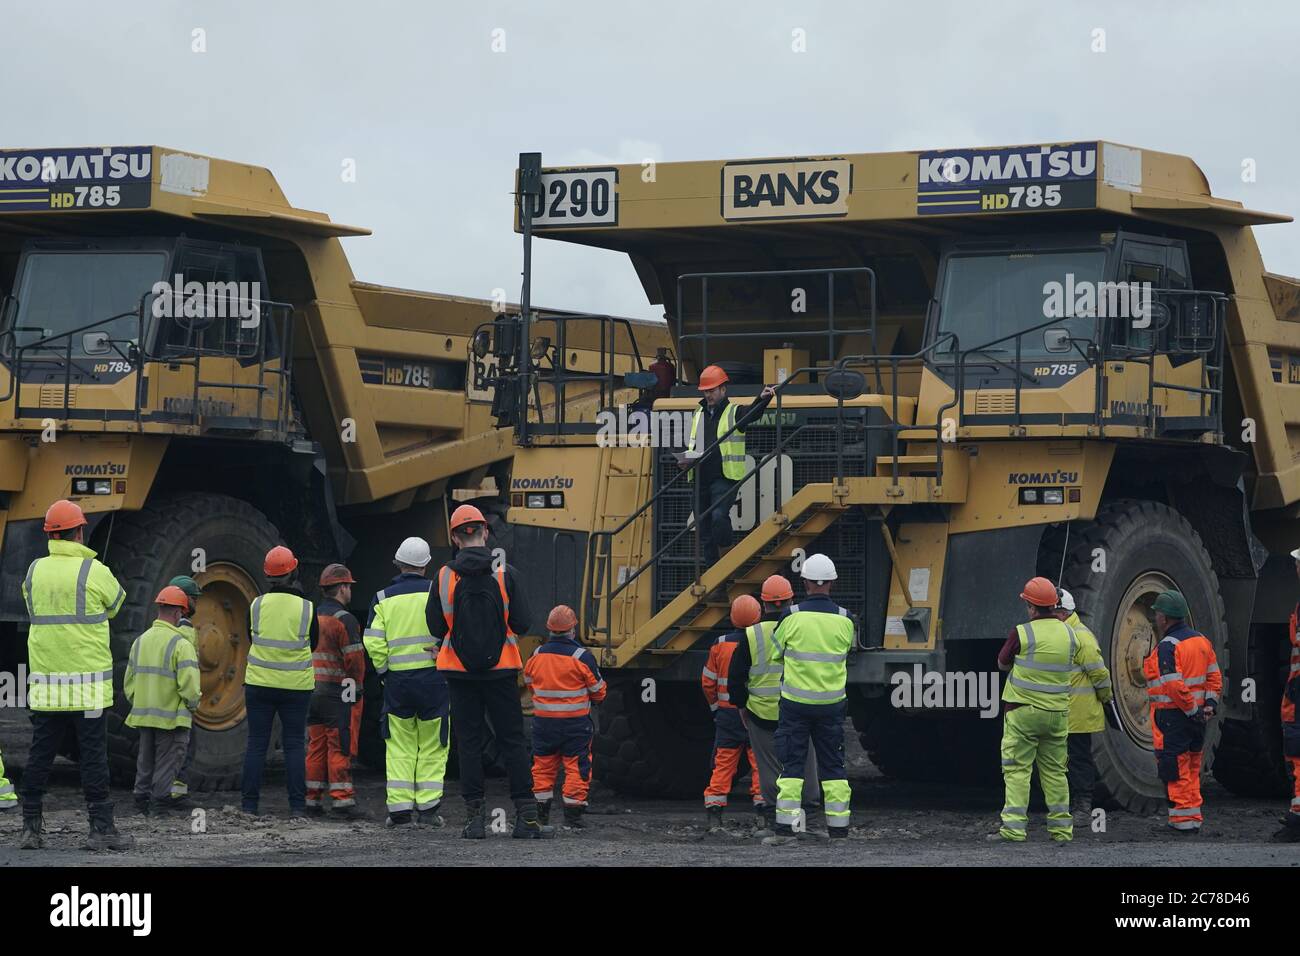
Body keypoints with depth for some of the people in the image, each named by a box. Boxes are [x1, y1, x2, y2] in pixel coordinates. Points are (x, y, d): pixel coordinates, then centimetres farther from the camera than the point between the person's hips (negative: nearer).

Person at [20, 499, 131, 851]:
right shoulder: (95, 572, -9)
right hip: (87, 683, -4)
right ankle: (101, 828, 1)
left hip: (44, 684, 4)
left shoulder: (34, 571, 4)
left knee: (40, 756, 8)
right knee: (93, 757, 0)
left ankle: (30, 828, 9)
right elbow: (116, 606, 10)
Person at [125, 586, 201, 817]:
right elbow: (189, 685, -19)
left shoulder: (140, 641, 8)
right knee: (167, 762, 2)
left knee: (145, 761, 17)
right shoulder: (181, 645, -14)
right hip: (171, 717, -6)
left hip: (143, 715, 6)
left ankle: (142, 800, 20)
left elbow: (128, 683, 12)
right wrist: (193, 705, -1)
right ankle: (160, 804, 1)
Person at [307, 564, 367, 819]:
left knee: (315, 746, 10)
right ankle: (342, 800, -6)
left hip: (310, 690, 7)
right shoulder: (343, 619, -11)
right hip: (336, 691, -7)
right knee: (340, 747, -5)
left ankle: (312, 800, 11)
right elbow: (354, 659, -14)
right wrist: (356, 683, 2)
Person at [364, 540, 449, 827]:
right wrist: (444, 656, 2)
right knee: (433, 746, 7)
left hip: (397, 678, 1)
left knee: (400, 747, 10)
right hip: (434, 677, -1)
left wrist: (384, 671, 8)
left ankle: (399, 808, 5)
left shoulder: (383, 599, 3)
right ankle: (428, 808, 4)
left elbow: (373, 643, -4)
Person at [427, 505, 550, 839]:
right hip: (501, 668, -1)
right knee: (512, 740, 4)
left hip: (459, 670, 1)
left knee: (469, 742, 6)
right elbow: (522, 624, -6)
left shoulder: (444, 577, -4)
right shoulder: (505, 574, -6)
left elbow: (435, 628, -2)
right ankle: (526, 817, -1)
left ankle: (475, 816, 3)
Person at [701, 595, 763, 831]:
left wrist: (715, 706, 18)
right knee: (761, 763, 6)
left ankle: (714, 814, 3)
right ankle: (762, 807, 0)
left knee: (722, 765, 6)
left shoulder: (720, 645, -2)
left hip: (726, 714, 2)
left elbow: (708, 682, 4)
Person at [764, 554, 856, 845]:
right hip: (832, 704, 2)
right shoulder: (844, 619, -3)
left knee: (792, 765, 2)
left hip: (795, 703, -2)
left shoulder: (791, 616, -10)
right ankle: (838, 829, 9)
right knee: (833, 766, 9)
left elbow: (775, 653, 3)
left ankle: (785, 828, -3)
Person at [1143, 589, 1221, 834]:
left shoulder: (1167, 647, -15)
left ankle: (1183, 819, -2)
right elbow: (1214, 676, 10)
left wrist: (1192, 710, -15)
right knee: (1192, 769, 16)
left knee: (1175, 770, -2)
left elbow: (1174, 686, -23)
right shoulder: (1201, 640, 11)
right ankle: (1194, 818, 19)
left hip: (1173, 717, -8)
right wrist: (1210, 702, 5)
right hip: (1196, 718, 8)